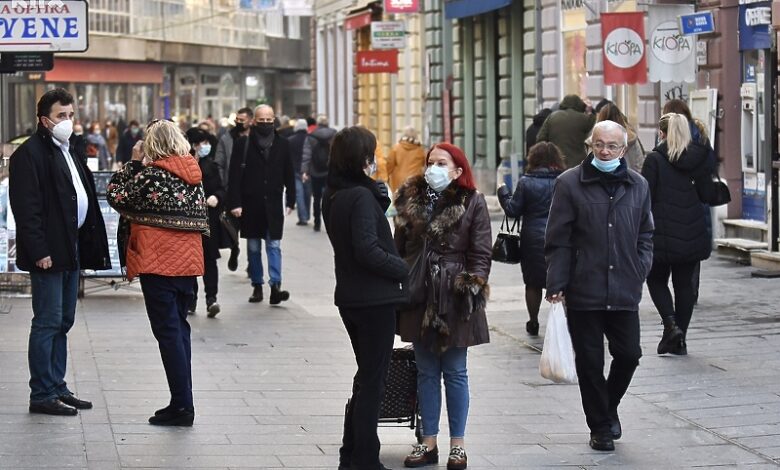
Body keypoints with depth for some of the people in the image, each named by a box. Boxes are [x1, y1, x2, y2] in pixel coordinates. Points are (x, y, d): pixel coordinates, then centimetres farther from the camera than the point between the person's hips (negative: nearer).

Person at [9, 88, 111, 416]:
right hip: (49, 253, -9)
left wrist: (90, 243, 12)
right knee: (47, 323, -5)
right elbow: (26, 207, -16)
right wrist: (39, 251, -21)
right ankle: (42, 395, 1)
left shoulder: (71, 149, 16)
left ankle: (57, 388, 21)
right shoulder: (29, 154, -11)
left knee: (62, 322, 13)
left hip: (72, 250, 9)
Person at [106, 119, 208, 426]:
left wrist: (133, 163, 3)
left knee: (168, 331, -4)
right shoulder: (193, 174, 8)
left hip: (158, 262, -7)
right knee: (179, 327, 14)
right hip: (188, 260, 7)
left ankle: (182, 406, -5)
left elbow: (116, 196, -2)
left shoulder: (150, 174, -12)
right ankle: (182, 403, 17)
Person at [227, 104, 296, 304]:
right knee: (253, 248, 8)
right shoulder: (242, 144, -1)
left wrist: (291, 200, 5)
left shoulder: (282, 145, 5)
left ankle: (275, 286, -12)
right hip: (250, 205, 0)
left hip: (273, 205, 0)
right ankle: (257, 286, 16)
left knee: (274, 246, -6)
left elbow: (289, 175, 9)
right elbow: (234, 176, -4)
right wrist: (234, 203, -10)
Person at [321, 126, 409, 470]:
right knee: (373, 381, 0)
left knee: (366, 377, 19)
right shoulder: (361, 196, -18)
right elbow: (368, 250, -23)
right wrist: (405, 270, -12)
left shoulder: (332, 196, 8)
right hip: (375, 299, -9)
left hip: (350, 297, 9)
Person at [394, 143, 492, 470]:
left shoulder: (472, 203, -3)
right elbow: (399, 246, 10)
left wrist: (473, 287, -15)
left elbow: (481, 253, -5)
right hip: (419, 296, 4)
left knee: (455, 372, 4)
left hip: (454, 298, -4)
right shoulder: (411, 199, 8)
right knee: (426, 372, 10)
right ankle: (429, 443, 17)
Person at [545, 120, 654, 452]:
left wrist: (640, 270, 4)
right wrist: (556, 284, -8)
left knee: (628, 355, 4)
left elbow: (645, 235, 18)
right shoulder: (570, 184, -3)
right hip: (583, 290, -3)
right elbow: (557, 240, -3)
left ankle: (608, 407, 32)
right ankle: (600, 427, 18)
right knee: (589, 361, 4)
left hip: (625, 291, 3)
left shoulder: (638, 185, 8)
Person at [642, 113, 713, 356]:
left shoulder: (655, 159, -9)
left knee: (656, 280, 12)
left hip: (663, 235, -4)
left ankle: (671, 324, -10)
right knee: (684, 284, 11)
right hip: (693, 235, 4)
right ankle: (679, 340, 11)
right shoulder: (699, 158, 3)